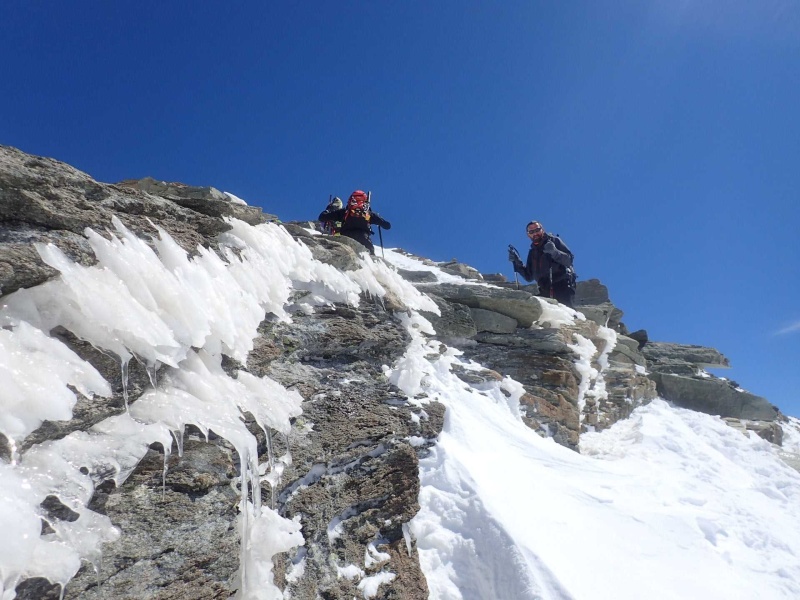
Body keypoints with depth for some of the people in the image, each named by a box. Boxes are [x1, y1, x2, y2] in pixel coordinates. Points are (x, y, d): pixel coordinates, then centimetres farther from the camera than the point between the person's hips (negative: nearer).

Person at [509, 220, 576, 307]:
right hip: (545, 291, 4)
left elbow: (569, 259, -3)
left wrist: (555, 252, -21)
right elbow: (529, 277, 19)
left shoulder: (554, 241, 9)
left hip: (562, 285, -4)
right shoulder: (532, 253, 21)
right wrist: (517, 262, 7)